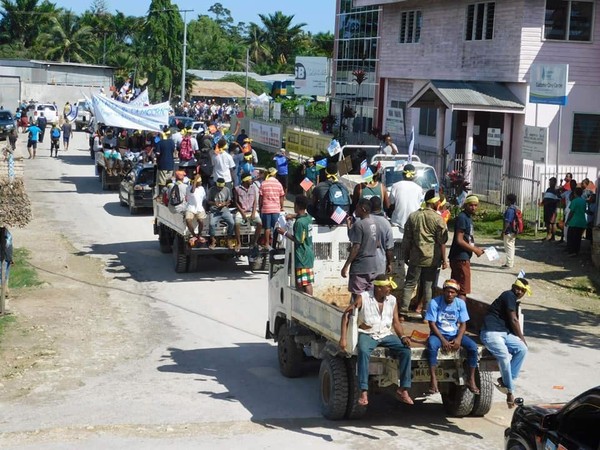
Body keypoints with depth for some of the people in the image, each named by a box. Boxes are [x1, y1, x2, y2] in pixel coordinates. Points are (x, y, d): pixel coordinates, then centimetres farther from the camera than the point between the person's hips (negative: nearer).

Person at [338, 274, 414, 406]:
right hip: (367, 334, -4)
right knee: (363, 352, -37)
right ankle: (364, 392, -35)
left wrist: (402, 337, -7)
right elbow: (346, 315, -6)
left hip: (386, 334, 4)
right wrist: (343, 338, -13)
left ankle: (403, 390, -14)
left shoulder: (392, 300, 6)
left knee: (406, 350, -20)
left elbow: (396, 322, 12)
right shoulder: (363, 297, -7)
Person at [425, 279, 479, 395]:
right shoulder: (434, 302, -12)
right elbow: (432, 324, -12)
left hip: (455, 334, 3)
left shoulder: (460, 303, -2)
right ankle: (433, 378, -29)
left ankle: (471, 380, -11)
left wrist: (458, 338, -17)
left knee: (473, 346, -21)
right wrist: (443, 340, -22)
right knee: (432, 345, -37)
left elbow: (463, 324, 0)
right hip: (438, 333, -3)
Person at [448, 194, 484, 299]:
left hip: (463, 257, 10)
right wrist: (475, 250, -12)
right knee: (463, 290, -9)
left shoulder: (469, 217, 16)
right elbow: (459, 240, -20)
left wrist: (476, 248, 9)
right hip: (461, 258, -10)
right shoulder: (462, 218, -15)